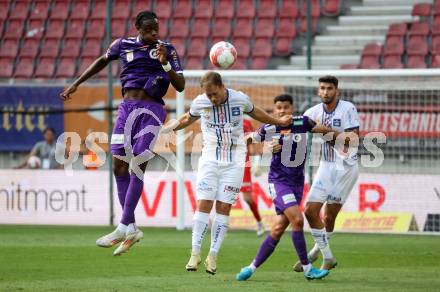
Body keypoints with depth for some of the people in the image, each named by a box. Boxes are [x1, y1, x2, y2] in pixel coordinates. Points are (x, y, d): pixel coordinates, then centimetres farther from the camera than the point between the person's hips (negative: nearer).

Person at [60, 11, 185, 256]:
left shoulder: (167, 51, 2)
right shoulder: (124, 45, 10)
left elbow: (180, 86, -2)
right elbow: (103, 61, 28)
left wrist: (165, 63, -17)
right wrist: (76, 84, 30)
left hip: (152, 111, -4)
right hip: (128, 107, 4)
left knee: (137, 167, -11)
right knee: (119, 166, -2)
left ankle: (124, 228, -12)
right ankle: (131, 229, 5)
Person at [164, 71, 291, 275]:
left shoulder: (240, 99, -6)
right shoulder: (199, 102, -5)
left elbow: (255, 113, 16)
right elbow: (187, 119, 17)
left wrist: (279, 122, 24)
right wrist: (165, 128, 5)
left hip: (234, 161, 0)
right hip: (210, 158, 0)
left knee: (224, 207, -5)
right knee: (204, 204, -10)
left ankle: (213, 255, 0)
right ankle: (195, 253, -5)